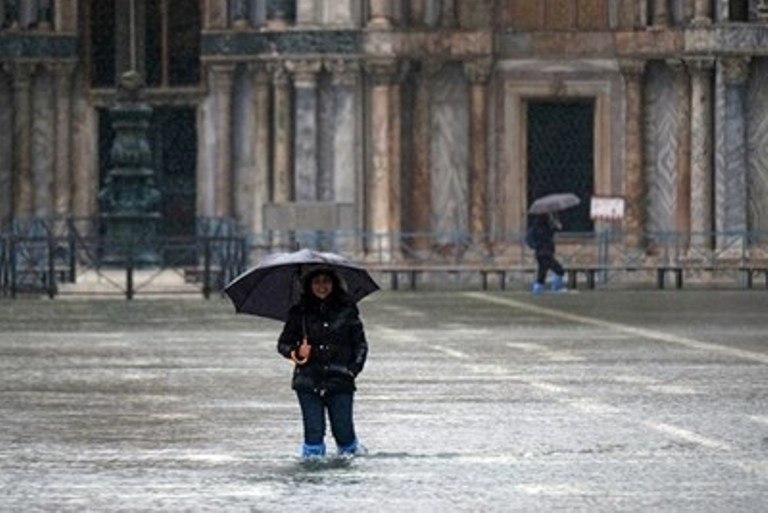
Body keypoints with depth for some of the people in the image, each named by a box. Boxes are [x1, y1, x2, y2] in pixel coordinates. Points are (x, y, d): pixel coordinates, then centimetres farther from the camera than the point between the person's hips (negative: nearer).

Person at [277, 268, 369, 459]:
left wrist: (354, 368, -3)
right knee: (313, 433, -4)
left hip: (340, 381, 0)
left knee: (344, 431, -1)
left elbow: (360, 344, 10)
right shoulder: (299, 312, 6)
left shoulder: (347, 311, 5)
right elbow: (283, 344, 11)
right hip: (309, 383, 0)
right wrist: (296, 353, -10)